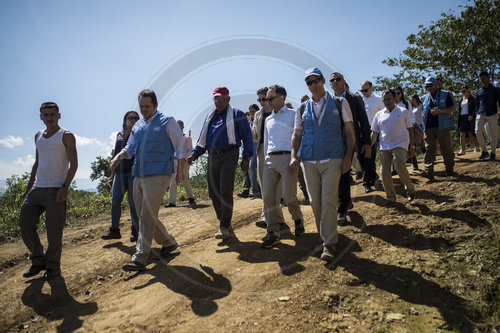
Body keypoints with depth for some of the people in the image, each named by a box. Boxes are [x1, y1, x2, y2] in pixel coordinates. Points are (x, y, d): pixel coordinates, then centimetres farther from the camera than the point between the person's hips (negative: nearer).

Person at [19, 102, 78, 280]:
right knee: (25, 225, 5)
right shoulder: (38, 136, 18)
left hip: (55, 189, -7)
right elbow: (37, 163, 23)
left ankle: (53, 266, 14)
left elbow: (74, 164, -8)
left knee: (53, 231, -2)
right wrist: (28, 188, 17)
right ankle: (38, 260, 22)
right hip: (37, 189, 7)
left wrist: (64, 187, -19)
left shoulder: (66, 136, -2)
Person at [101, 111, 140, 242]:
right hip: (120, 172, 5)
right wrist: (112, 175, 17)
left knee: (133, 201, -4)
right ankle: (114, 230, 6)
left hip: (134, 172, -4)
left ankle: (135, 230, 11)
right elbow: (116, 155, 20)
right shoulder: (119, 136, 16)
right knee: (115, 199, -1)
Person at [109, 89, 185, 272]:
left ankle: (140, 258, -8)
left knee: (147, 217, -11)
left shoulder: (167, 122, 1)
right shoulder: (138, 125, 18)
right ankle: (168, 242, 29)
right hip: (139, 176, 7)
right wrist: (118, 157, 3)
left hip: (158, 175, -7)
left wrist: (180, 171, -1)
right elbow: (129, 148, 24)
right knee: (145, 216, 11)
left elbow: (180, 147, 2)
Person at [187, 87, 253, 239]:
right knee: (213, 193, 6)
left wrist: (246, 158, -6)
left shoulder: (237, 115, 6)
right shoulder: (210, 117, 21)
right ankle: (224, 223, 20)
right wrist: (194, 154, 7)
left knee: (225, 192, -10)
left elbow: (247, 137, 3)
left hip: (229, 156, -6)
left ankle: (224, 227, -3)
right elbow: (202, 140, 23)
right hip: (212, 157, 6)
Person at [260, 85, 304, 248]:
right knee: (268, 195, -5)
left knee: (288, 195, -9)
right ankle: (273, 232, 0)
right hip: (270, 159, 6)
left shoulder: (292, 114, 5)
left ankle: (298, 219, 22)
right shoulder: (268, 120, 23)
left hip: (287, 157, -5)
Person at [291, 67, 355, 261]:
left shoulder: (339, 104, 6)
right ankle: (323, 235, 23)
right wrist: (294, 156, -1)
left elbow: (349, 131, 4)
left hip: (332, 160, -3)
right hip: (309, 161, 3)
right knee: (315, 201, 6)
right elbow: (297, 134, 14)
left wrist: (348, 157, -5)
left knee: (328, 201, -9)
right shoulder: (302, 109, 13)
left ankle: (329, 244, -2)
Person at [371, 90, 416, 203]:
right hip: (384, 146, 3)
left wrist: (411, 146, 4)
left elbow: (410, 129, 10)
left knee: (400, 167, -21)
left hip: (400, 144, -3)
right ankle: (391, 197, 11)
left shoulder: (404, 112, 8)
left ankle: (410, 189, 5)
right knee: (384, 171, -2)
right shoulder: (379, 115, 12)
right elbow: (374, 132, 14)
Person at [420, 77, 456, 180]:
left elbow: (452, 109, -1)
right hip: (429, 128, 4)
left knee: (446, 149, 0)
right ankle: (428, 171, -15)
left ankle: (449, 170, 14)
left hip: (443, 127, -3)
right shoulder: (425, 98, 20)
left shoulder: (445, 94, 6)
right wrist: (423, 125, 12)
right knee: (429, 149, -8)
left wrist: (440, 111, -17)